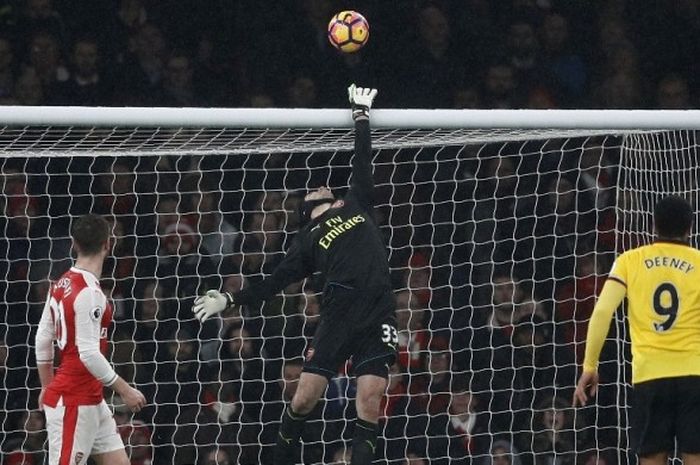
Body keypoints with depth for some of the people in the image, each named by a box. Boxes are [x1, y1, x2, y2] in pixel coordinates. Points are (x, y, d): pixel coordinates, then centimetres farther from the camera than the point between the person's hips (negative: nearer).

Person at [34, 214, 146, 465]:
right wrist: (125, 390, -16)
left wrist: (47, 387, 24)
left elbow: (43, 340, 14)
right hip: (73, 403, -9)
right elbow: (89, 354, -23)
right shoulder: (89, 293, -20)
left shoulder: (61, 285, 7)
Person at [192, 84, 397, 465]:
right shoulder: (308, 241, 18)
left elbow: (362, 161, 27)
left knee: (369, 401, -8)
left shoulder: (357, 206, 22)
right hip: (338, 316, 0)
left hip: (378, 317, 0)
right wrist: (229, 300, 6)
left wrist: (361, 114, 29)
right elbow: (274, 283, 14)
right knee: (304, 398, -3)